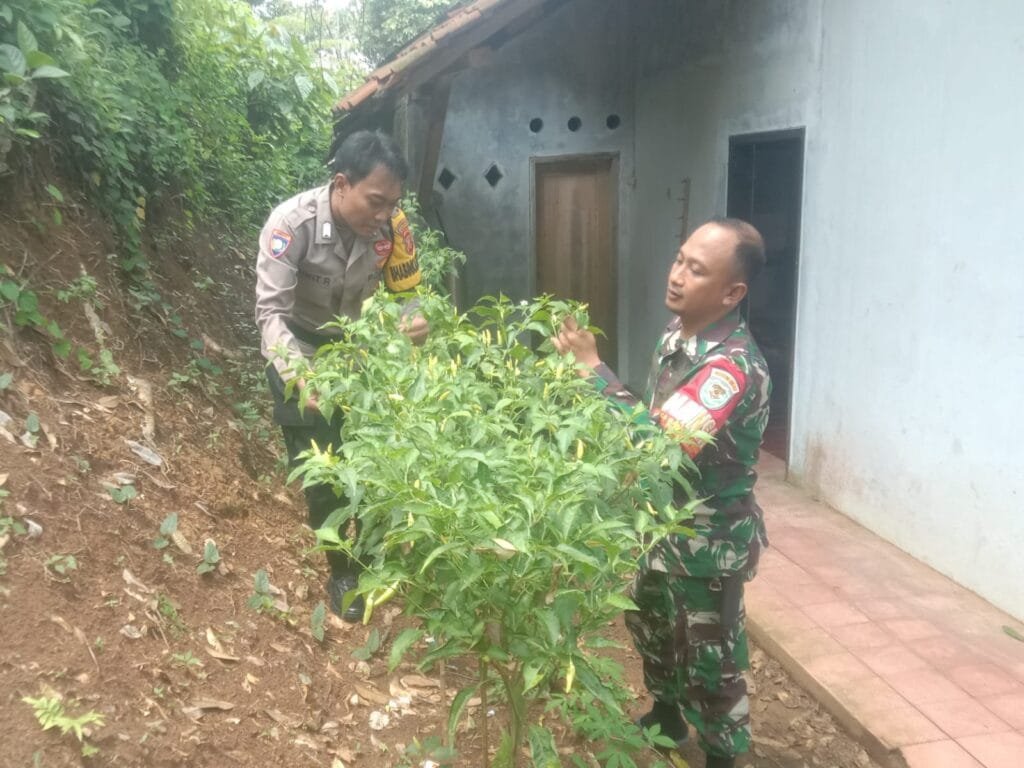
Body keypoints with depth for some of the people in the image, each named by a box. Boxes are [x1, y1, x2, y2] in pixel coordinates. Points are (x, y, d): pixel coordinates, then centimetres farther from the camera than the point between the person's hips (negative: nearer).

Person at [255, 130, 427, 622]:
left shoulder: (391, 226, -20)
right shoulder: (292, 223, -31)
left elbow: (408, 292, -9)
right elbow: (271, 313, -33)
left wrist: (417, 323, -31)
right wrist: (300, 376, -48)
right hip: (303, 354, -3)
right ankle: (341, 571, 23)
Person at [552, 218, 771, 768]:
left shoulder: (735, 367, -30)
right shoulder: (677, 332, -2)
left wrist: (592, 369, -34)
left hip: (708, 540, -9)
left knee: (708, 659, 10)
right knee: (650, 626, 27)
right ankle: (665, 717, 52)